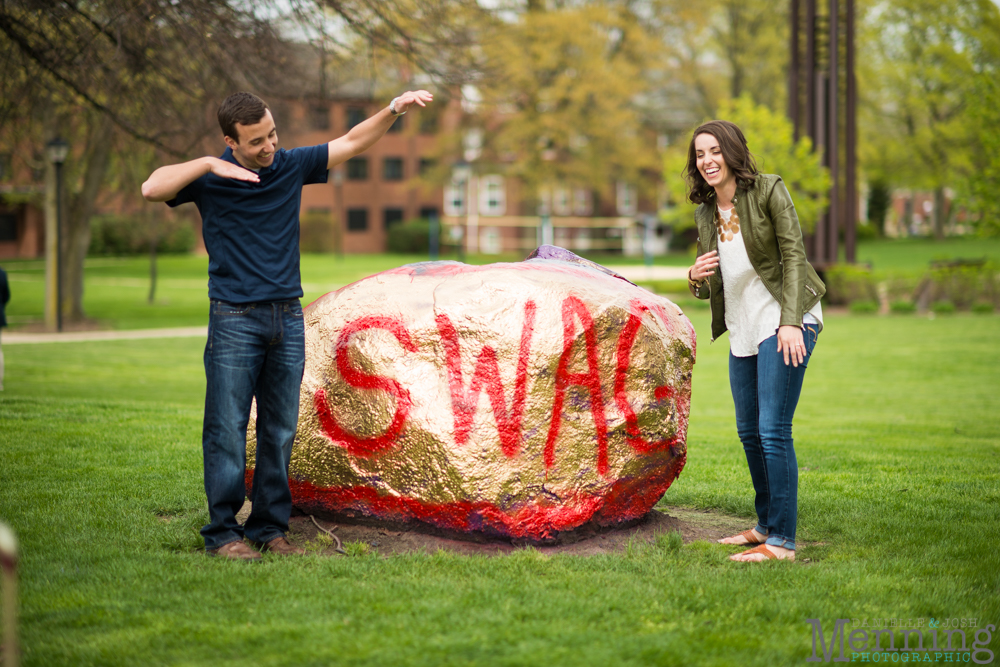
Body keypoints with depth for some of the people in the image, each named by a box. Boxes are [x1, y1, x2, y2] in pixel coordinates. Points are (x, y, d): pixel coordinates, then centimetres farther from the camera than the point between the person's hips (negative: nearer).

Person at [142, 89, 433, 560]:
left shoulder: (291, 166, 7)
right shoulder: (212, 178, -5)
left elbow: (352, 142, 10)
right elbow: (152, 189, -19)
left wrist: (394, 109, -2)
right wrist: (207, 165, -24)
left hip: (287, 319, 4)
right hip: (235, 321, -4)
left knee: (280, 432, 7)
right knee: (227, 431, -4)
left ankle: (269, 528, 15)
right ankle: (222, 532, 3)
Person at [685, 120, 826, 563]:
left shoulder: (768, 191, -7)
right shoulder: (705, 214, 12)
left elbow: (794, 256, -11)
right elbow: (708, 289, 18)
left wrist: (790, 322, -20)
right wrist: (696, 277, -7)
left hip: (784, 323, -7)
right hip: (742, 329, 8)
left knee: (773, 431, -13)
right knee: (749, 432, 12)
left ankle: (782, 542, -10)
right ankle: (766, 525, 26)